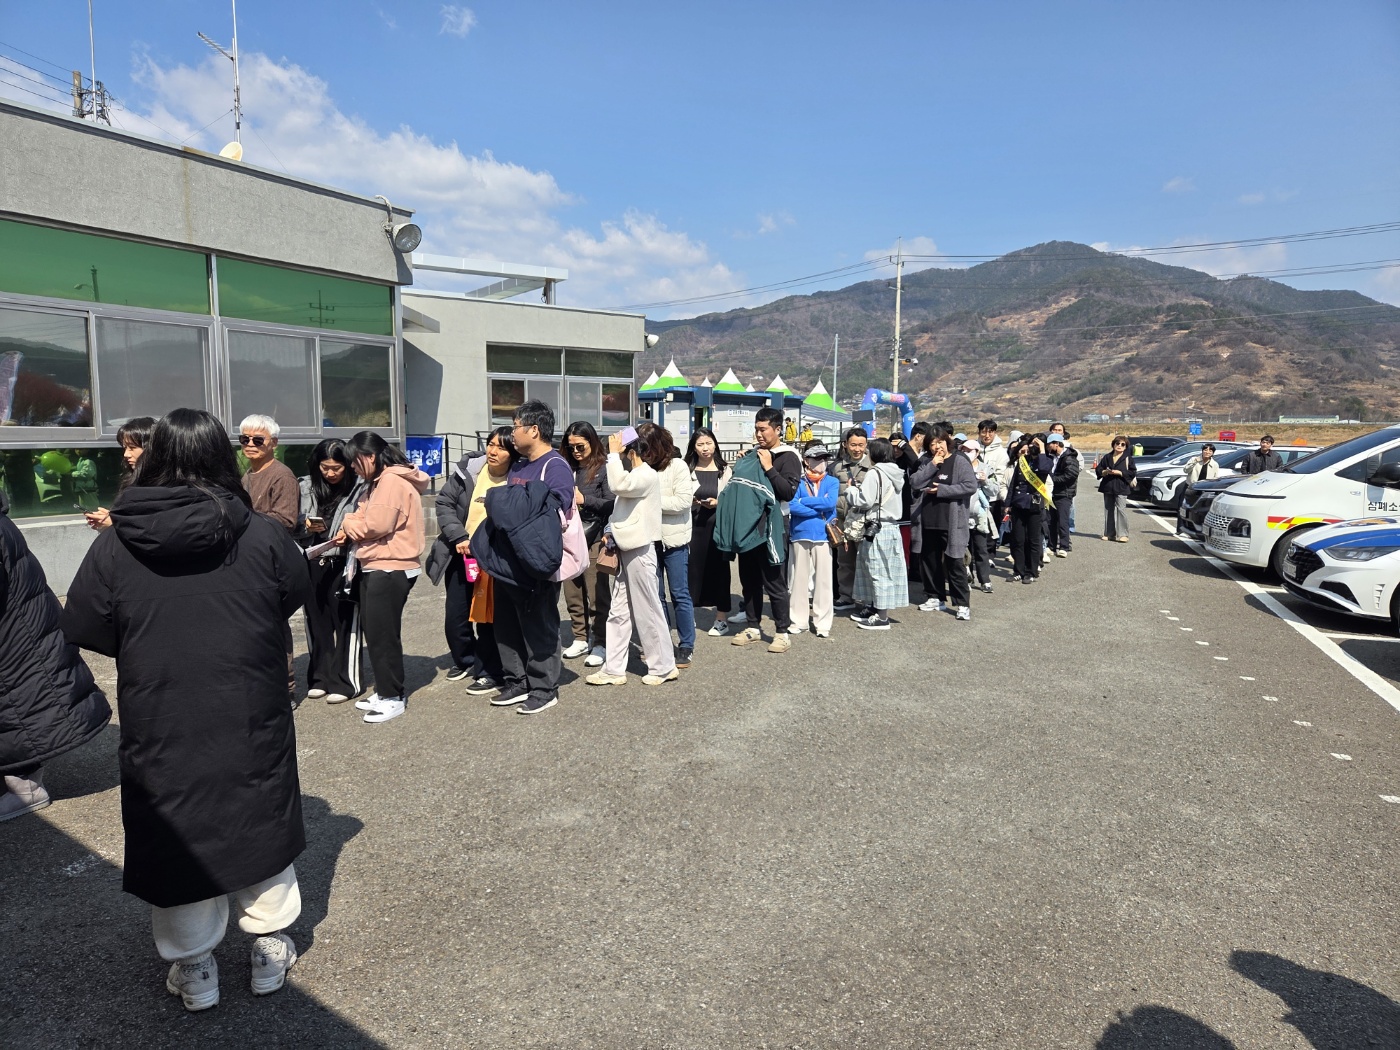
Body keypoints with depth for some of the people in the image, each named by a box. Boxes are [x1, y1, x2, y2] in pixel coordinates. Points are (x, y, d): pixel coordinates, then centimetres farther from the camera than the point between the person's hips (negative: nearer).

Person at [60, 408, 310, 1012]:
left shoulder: (115, 544, -11)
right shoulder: (262, 535, -12)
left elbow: (83, 630, -3)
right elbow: (297, 595, 2)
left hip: (160, 728, 0)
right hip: (253, 720, 1)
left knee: (176, 836, 16)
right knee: (261, 826, 18)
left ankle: (194, 968, 29)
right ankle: (270, 948, 30)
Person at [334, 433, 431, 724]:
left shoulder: (392, 481, -15)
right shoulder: (380, 481, 18)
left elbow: (377, 524, -22)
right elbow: (367, 518, 18)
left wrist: (348, 524, -4)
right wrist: (350, 530, -2)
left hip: (390, 569, -10)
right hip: (375, 567, 10)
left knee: (383, 634, -4)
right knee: (375, 632, 14)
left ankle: (394, 696, 6)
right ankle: (384, 690, 24)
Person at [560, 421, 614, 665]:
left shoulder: (604, 468, -4)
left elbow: (611, 504, -11)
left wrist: (584, 499, -16)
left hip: (594, 540, -5)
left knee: (597, 597, 0)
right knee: (572, 595, 12)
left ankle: (600, 643, 10)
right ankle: (580, 638, 25)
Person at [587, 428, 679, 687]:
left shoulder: (647, 475, -14)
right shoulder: (636, 475, 16)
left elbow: (618, 485, -32)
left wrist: (614, 453, -20)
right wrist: (612, 531, 6)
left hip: (639, 550, -10)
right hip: (627, 549, 10)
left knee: (648, 611, 0)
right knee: (618, 612, 9)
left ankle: (663, 667, 12)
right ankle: (614, 669, 13)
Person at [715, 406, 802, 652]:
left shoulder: (787, 457, -5)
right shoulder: (752, 454, 15)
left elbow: (789, 491, -16)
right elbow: (740, 484, 24)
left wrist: (768, 468, -17)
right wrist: (740, 465, 5)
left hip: (768, 528, -7)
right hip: (746, 526, 7)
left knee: (774, 583, -2)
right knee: (749, 581, 13)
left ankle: (782, 632, 7)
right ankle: (752, 627, 24)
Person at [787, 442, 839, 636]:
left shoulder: (832, 482, 6)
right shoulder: (798, 481, 2)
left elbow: (830, 502, -12)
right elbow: (792, 506, -12)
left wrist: (803, 501, -9)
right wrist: (820, 511, -12)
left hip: (823, 535, 0)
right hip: (800, 535, 0)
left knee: (823, 579, 2)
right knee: (800, 578, 6)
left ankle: (823, 623, 11)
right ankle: (799, 621, 16)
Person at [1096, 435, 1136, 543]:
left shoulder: (1128, 458, 1)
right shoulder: (1107, 457, 12)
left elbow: (1133, 472, -5)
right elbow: (1098, 470, 11)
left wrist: (1120, 472, -15)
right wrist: (1105, 472, -9)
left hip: (1121, 488, -4)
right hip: (1107, 487, 5)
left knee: (1121, 509, -13)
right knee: (1108, 510, 9)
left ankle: (1122, 534, -11)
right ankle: (1109, 533, 17)